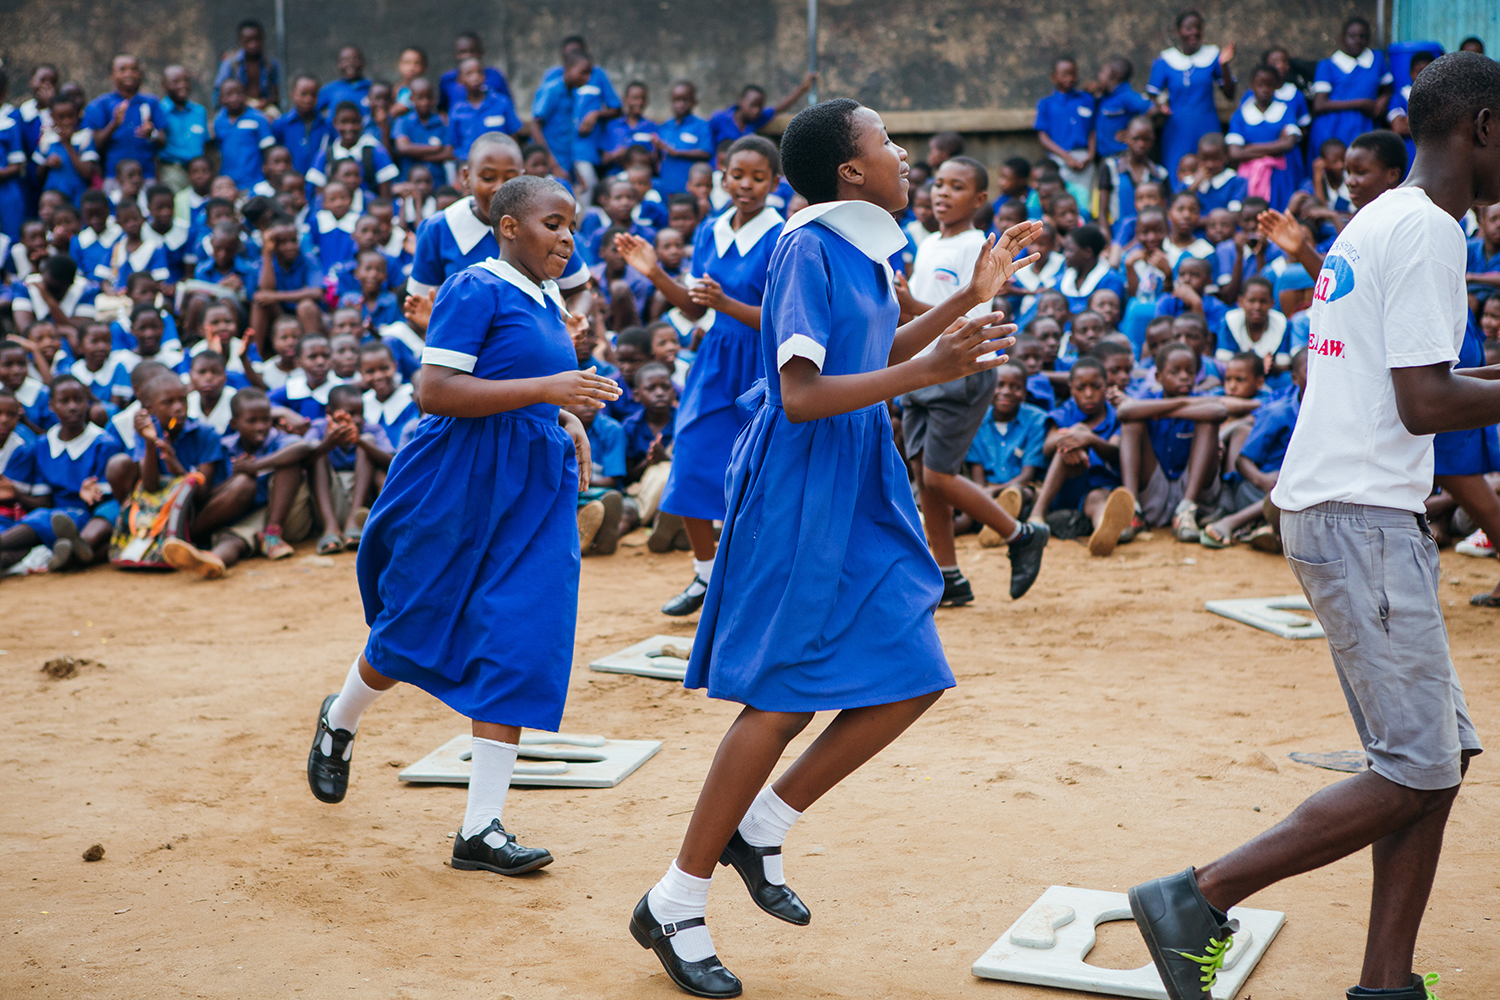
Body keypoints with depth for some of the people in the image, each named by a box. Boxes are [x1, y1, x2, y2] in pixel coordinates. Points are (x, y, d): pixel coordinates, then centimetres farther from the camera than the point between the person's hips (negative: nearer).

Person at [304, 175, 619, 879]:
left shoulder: (549, 303, 15)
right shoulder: (476, 290, -11)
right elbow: (436, 391, -21)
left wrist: (567, 421, 11)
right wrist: (546, 388, -24)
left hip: (533, 490, 7)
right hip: (462, 484, -7)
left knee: (518, 646, -3)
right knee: (415, 631, 8)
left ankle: (481, 829, 1)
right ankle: (338, 721, 41)